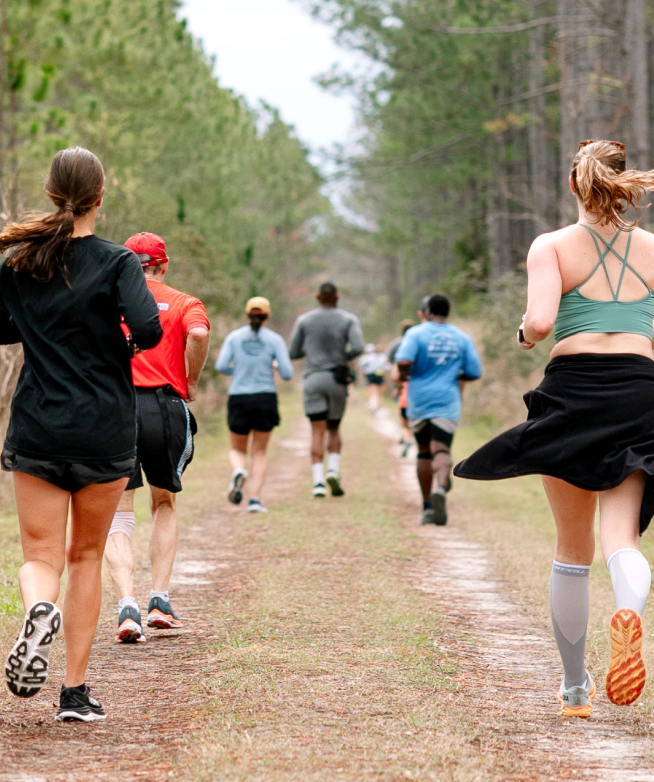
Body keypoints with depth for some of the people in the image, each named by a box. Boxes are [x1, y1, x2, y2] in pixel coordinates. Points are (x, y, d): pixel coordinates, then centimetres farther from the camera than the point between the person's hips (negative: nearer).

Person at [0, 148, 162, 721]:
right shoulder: (116, 263, -8)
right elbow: (148, 330, -20)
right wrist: (128, 338, 2)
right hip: (105, 431, -1)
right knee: (87, 556, 13)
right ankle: (75, 690, 11)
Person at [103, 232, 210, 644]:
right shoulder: (184, 303, 8)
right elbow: (198, 334, -14)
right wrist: (191, 382, -1)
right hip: (165, 406, 0)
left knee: (118, 518, 4)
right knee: (165, 505, 21)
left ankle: (127, 606, -15)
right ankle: (160, 601, 14)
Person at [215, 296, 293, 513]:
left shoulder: (234, 337, 3)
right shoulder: (275, 339, 1)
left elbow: (221, 366, -6)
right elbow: (287, 373, -4)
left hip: (239, 399, 0)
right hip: (265, 398, 0)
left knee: (237, 450, 15)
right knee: (259, 452, 10)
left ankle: (239, 472, -20)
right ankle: (255, 499, -3)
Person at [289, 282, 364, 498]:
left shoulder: (304, 320, 4)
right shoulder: (349, 320, 1)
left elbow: (293, 352, 7)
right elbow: (358, 348, -13)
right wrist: (344, 357, 7)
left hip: (313, 379, 0)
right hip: (337, 379, 0)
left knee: (318, 431, -3)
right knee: (334, 429, 15)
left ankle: (318, 481, -15)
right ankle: (333, 469, -8)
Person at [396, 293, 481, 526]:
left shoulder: (416, 333, -3)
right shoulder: (462, 338, 7)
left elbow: (404, 361, -19)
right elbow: (474, 373, 6)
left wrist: (403, 376, 2)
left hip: (419, 401, 0)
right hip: (447, 402, 0)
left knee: (424, 452, 13)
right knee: (441, 450, -11)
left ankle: (427, 506, 18)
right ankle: (440, 488, -41)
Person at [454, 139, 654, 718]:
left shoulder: (552, 246, 4)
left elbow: (540, 322, -11)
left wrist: (524, 335, 11)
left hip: (573, 389, -1)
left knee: (573, 549, 12)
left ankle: (575, 687, 21)